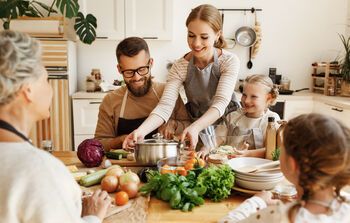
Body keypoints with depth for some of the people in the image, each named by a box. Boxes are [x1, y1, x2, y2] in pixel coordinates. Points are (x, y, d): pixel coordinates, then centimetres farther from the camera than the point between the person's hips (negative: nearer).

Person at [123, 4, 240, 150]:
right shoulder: (180, 67, -11)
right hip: (195, 128, 1)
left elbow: (221, 102, -27)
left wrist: (195, 127, -46)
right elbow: (165, 106, -22)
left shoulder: (229, 61, -15)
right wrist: (141, 131, -41)